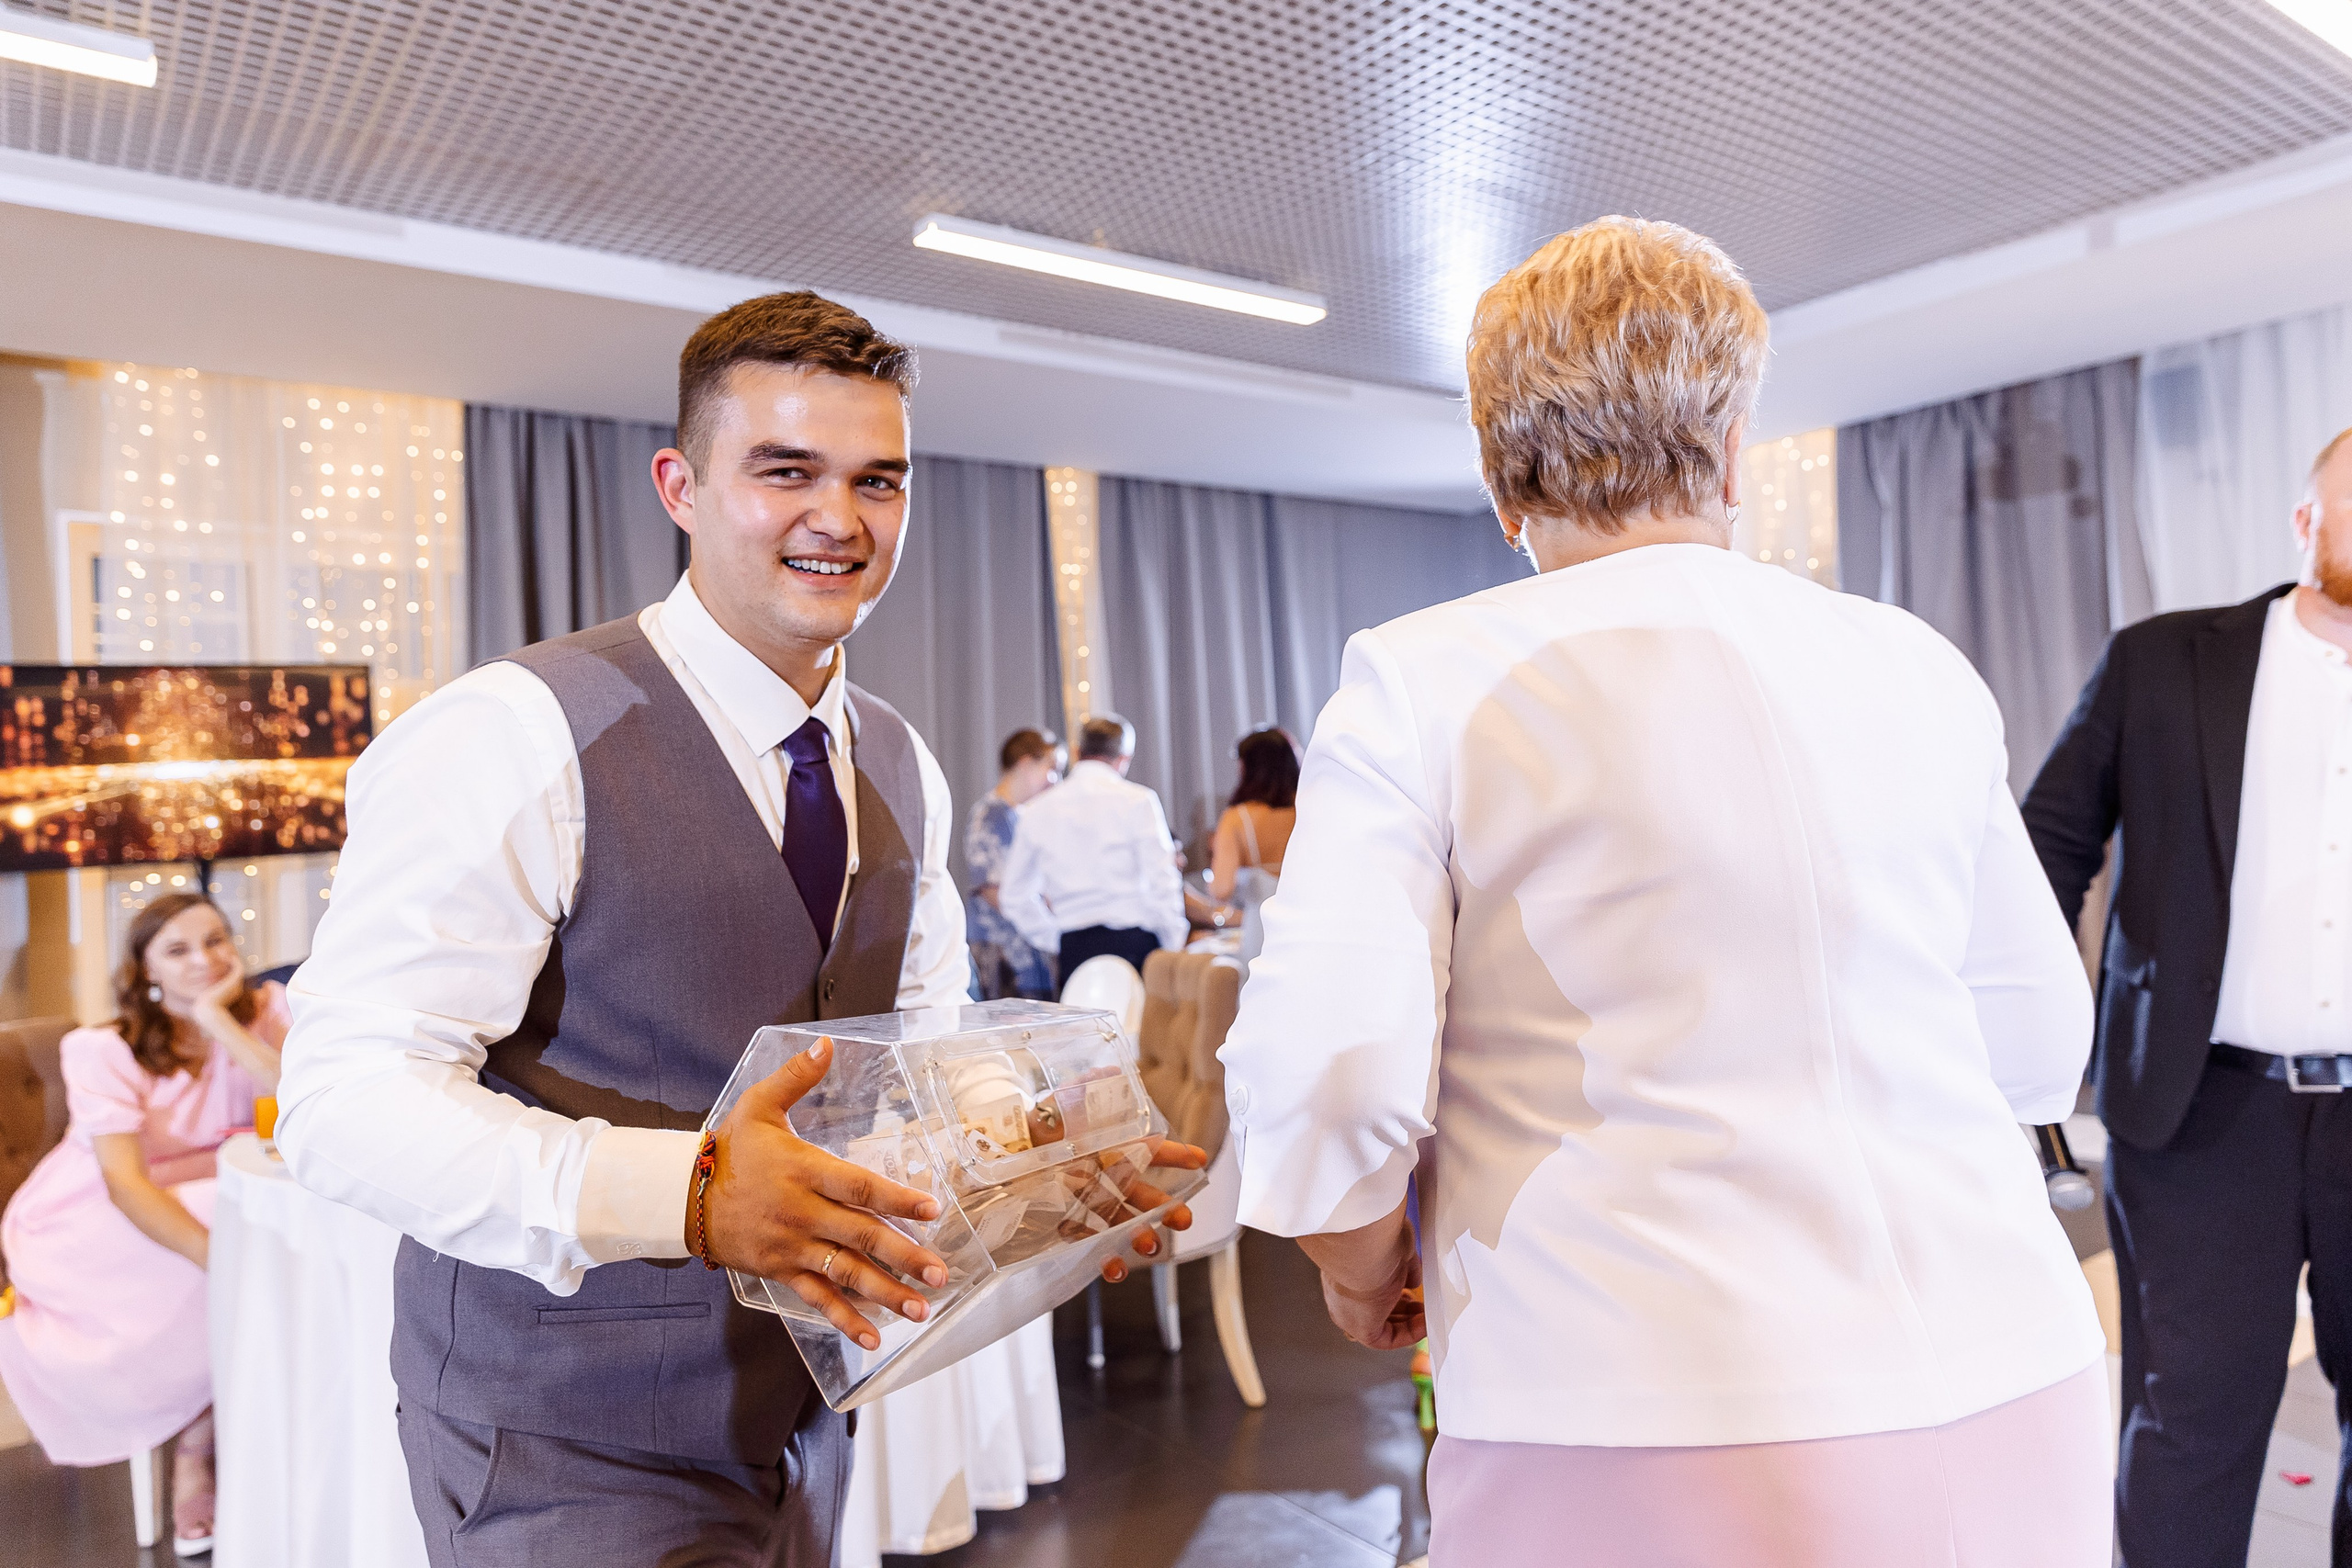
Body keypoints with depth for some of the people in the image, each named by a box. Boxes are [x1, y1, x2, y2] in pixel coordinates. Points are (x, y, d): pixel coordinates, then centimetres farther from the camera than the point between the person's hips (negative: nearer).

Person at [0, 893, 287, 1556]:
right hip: (93, 1227, -3)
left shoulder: (263, 1012, -6)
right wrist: (222, 1258, -39)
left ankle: (198, 1446, -7)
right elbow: (125, 1183, -24)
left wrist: (215, 1015, -23)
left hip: (205, 1203, 4)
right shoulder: (105, 1051, -13)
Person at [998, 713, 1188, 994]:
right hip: (1133, 939, -3)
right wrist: (1175, 948, 4)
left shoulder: (1037, 810, 11)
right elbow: (1162, 882, -5)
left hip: (1073, 949, 3)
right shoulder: (1137, 801, -1)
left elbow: (1014, 896, 16)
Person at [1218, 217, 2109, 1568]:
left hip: (1644, 1423, -4)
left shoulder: (1419, 683, -9)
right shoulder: (1920, 669, 3)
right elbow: (2041, 1051, 11)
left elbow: (1322, 1069, -17)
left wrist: (1365, 1275, 3)